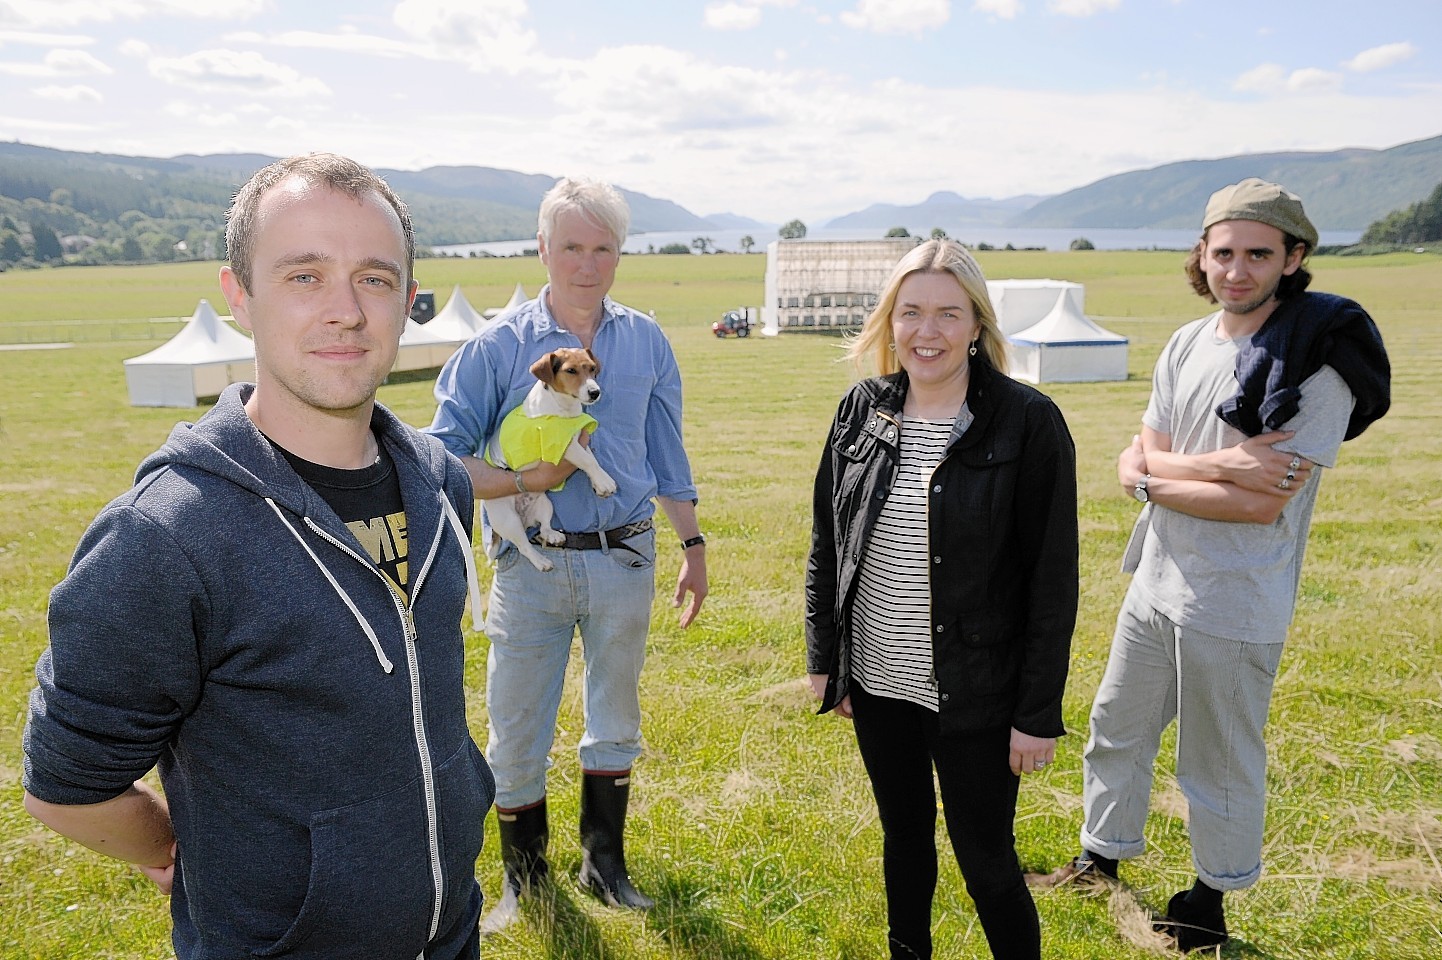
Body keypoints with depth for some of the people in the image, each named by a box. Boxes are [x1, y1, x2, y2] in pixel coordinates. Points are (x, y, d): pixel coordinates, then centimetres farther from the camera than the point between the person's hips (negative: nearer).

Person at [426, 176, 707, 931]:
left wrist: (692, 544, 11)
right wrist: (527, 480, -19)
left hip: (625, 559, 3)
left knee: (616, 717, 17)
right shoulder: (499, 345, -8)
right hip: (533, 564, -2)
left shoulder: (645, 341, 2)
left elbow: (667, 452, 10)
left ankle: (604, 861, 38)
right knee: (517, 729, 8)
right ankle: (524, 876, 33)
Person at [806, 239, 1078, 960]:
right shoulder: (861, 410, 0)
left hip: (973, 696, -4)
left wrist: (1039, 713, -11)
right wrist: (823, 658, 8)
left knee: (986, 860, 8)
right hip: (875, 683, 4)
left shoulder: (1027, 422, -13)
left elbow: (1053, 580, -11)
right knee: (904, 837, 21)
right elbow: (826, 543, 8)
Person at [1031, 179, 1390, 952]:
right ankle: (1102, 859, 43)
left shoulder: (1321, 362, -16)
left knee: (1220, 761, 11)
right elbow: (1144, 456, -1)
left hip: (1235, 606, -6)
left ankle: (1210, 897, 35)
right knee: (1116, 729, 20)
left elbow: (1266, 503, -22)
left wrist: (1154, 478, -13)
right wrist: (1214, 465, -21)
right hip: (1154, 583, 7)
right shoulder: (1186, 345, 4)